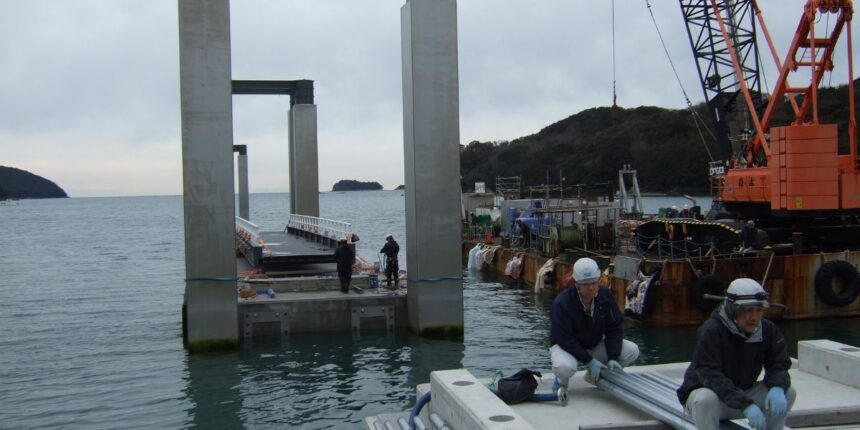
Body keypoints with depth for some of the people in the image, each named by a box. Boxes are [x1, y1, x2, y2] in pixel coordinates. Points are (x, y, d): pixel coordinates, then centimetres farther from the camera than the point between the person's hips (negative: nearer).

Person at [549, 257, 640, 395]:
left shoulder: (605, 296, -12)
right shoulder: (562, 302, -27)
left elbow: (615, 327, -6)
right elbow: (564, 339, -26)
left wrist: (613, 357, -17)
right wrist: (589, 361, -28)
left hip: (595, 344, 6)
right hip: (566, 346, -6)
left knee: (632, 351, -11)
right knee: (565, 367, -41)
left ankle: (594, 376, 11)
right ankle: (561, 380, 1)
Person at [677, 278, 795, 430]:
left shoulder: (768, 330, -7)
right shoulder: (711, 331, -26)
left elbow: (779, 365, -5)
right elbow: (711, 375, -33)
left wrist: (777, 388, -30)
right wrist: (746, 405, -42)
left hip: (743, 393, 6)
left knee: (787, 392, -12)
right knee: (706, 399, -39)